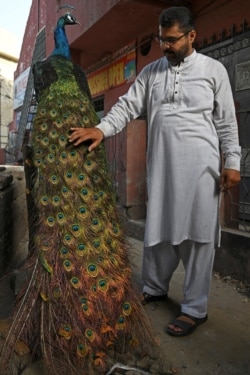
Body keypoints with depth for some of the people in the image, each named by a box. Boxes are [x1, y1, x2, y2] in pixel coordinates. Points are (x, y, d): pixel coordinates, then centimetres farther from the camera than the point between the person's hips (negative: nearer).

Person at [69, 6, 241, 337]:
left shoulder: (213, 70, 4)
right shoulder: (150, 72, 12)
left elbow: (227, 121, 3)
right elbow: (128, 105, 4)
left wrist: (232, 161, -4)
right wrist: (102, 128, -13)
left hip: (200, 166, -3)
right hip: (161, 165, 3)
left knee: (197, 235, 0)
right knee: (158, 230, 10)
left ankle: (195, 308, 13)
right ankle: (154, 288, 32)